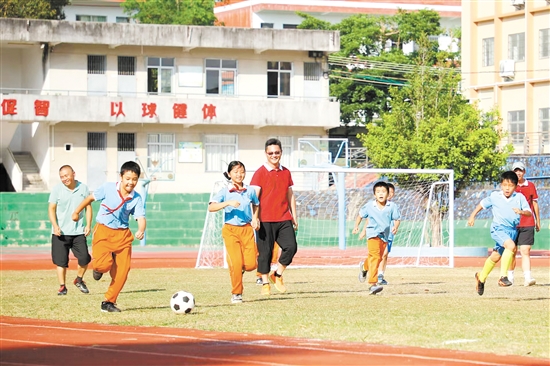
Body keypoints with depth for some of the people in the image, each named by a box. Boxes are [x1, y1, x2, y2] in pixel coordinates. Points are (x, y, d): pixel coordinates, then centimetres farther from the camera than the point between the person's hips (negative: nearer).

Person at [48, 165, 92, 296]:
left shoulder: (83, 188, 2)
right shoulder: (57, 189, -3)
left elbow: (88, 207, 10)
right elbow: (51, 209, -2)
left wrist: (88, 224, -1)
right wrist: (55, 225, -15)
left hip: (78, 231, 1)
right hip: (61, 232, -1)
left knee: (84, 258, -6)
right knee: (61, 261, 0)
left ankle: (79, 280, 19)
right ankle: (62, 286, 13)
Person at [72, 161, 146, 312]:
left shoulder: (136, 198, -6)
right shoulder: (108, 188, -10)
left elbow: (141, 218, -16)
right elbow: (90, 198, 5)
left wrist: (141, 230, -38)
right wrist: (76, 212, 15)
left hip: (122, 235, 3)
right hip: (103, 231, -3)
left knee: (121, 271, -3)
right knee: (105, 264, -23)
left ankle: (109, 302, 15)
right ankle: (99, 268, 17)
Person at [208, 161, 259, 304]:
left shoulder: (250, 191, 6)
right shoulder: (225, 192, -3)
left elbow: (256, 205, 26)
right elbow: (211, 207, -14)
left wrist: (255, 219, 9)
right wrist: (228, 203, -26)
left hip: (247, 229, 3)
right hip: (230, 229, -3)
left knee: (250, 264, -7)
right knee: (236, 262, -13)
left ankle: (239, 270, 29)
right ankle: (236, 294, 3)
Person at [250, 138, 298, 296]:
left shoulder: (286, 172, 13)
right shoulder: (260, 173, -2)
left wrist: (294, 216, 17)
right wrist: (255, 218, -17)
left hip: (284, 219, 4)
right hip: (265, 220, -4)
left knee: (291, 246, -8)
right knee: (265, 251, -1)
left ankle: (277, 275, 11)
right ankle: (265, 283, 10)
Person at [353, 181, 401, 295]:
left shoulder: (392, 206, -3)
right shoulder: (369, 206, -4)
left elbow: (397, 219, 1)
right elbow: (361, 215, 12)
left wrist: (395, 227, -18)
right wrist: (356, 226, 4)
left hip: (385, 236, 4)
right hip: (373, 234, -4)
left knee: (378, 258, 18)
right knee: (375, 256, -20)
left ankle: (364, 266, 54)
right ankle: (373, 284, -23)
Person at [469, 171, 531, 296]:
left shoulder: (519, 197, -4)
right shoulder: (494, 196, -4)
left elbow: (529, 212, -10)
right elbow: (482, 204, 12)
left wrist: (521, 212, -30)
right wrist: (472, 216, 11)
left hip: (512, 230, 4)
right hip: (498, 228, -4)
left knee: (496, 257, 18)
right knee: (511, 245, -32)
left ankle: (481, 277, 42)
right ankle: (503, 276, -29)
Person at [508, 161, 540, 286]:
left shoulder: (530, 186, 7)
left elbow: (535, 204, 13)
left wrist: (538, 221, 14)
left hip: (527, 224, 0)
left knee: (525, 251, -8)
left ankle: (527, 277, -15)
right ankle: (510, 276, 18)